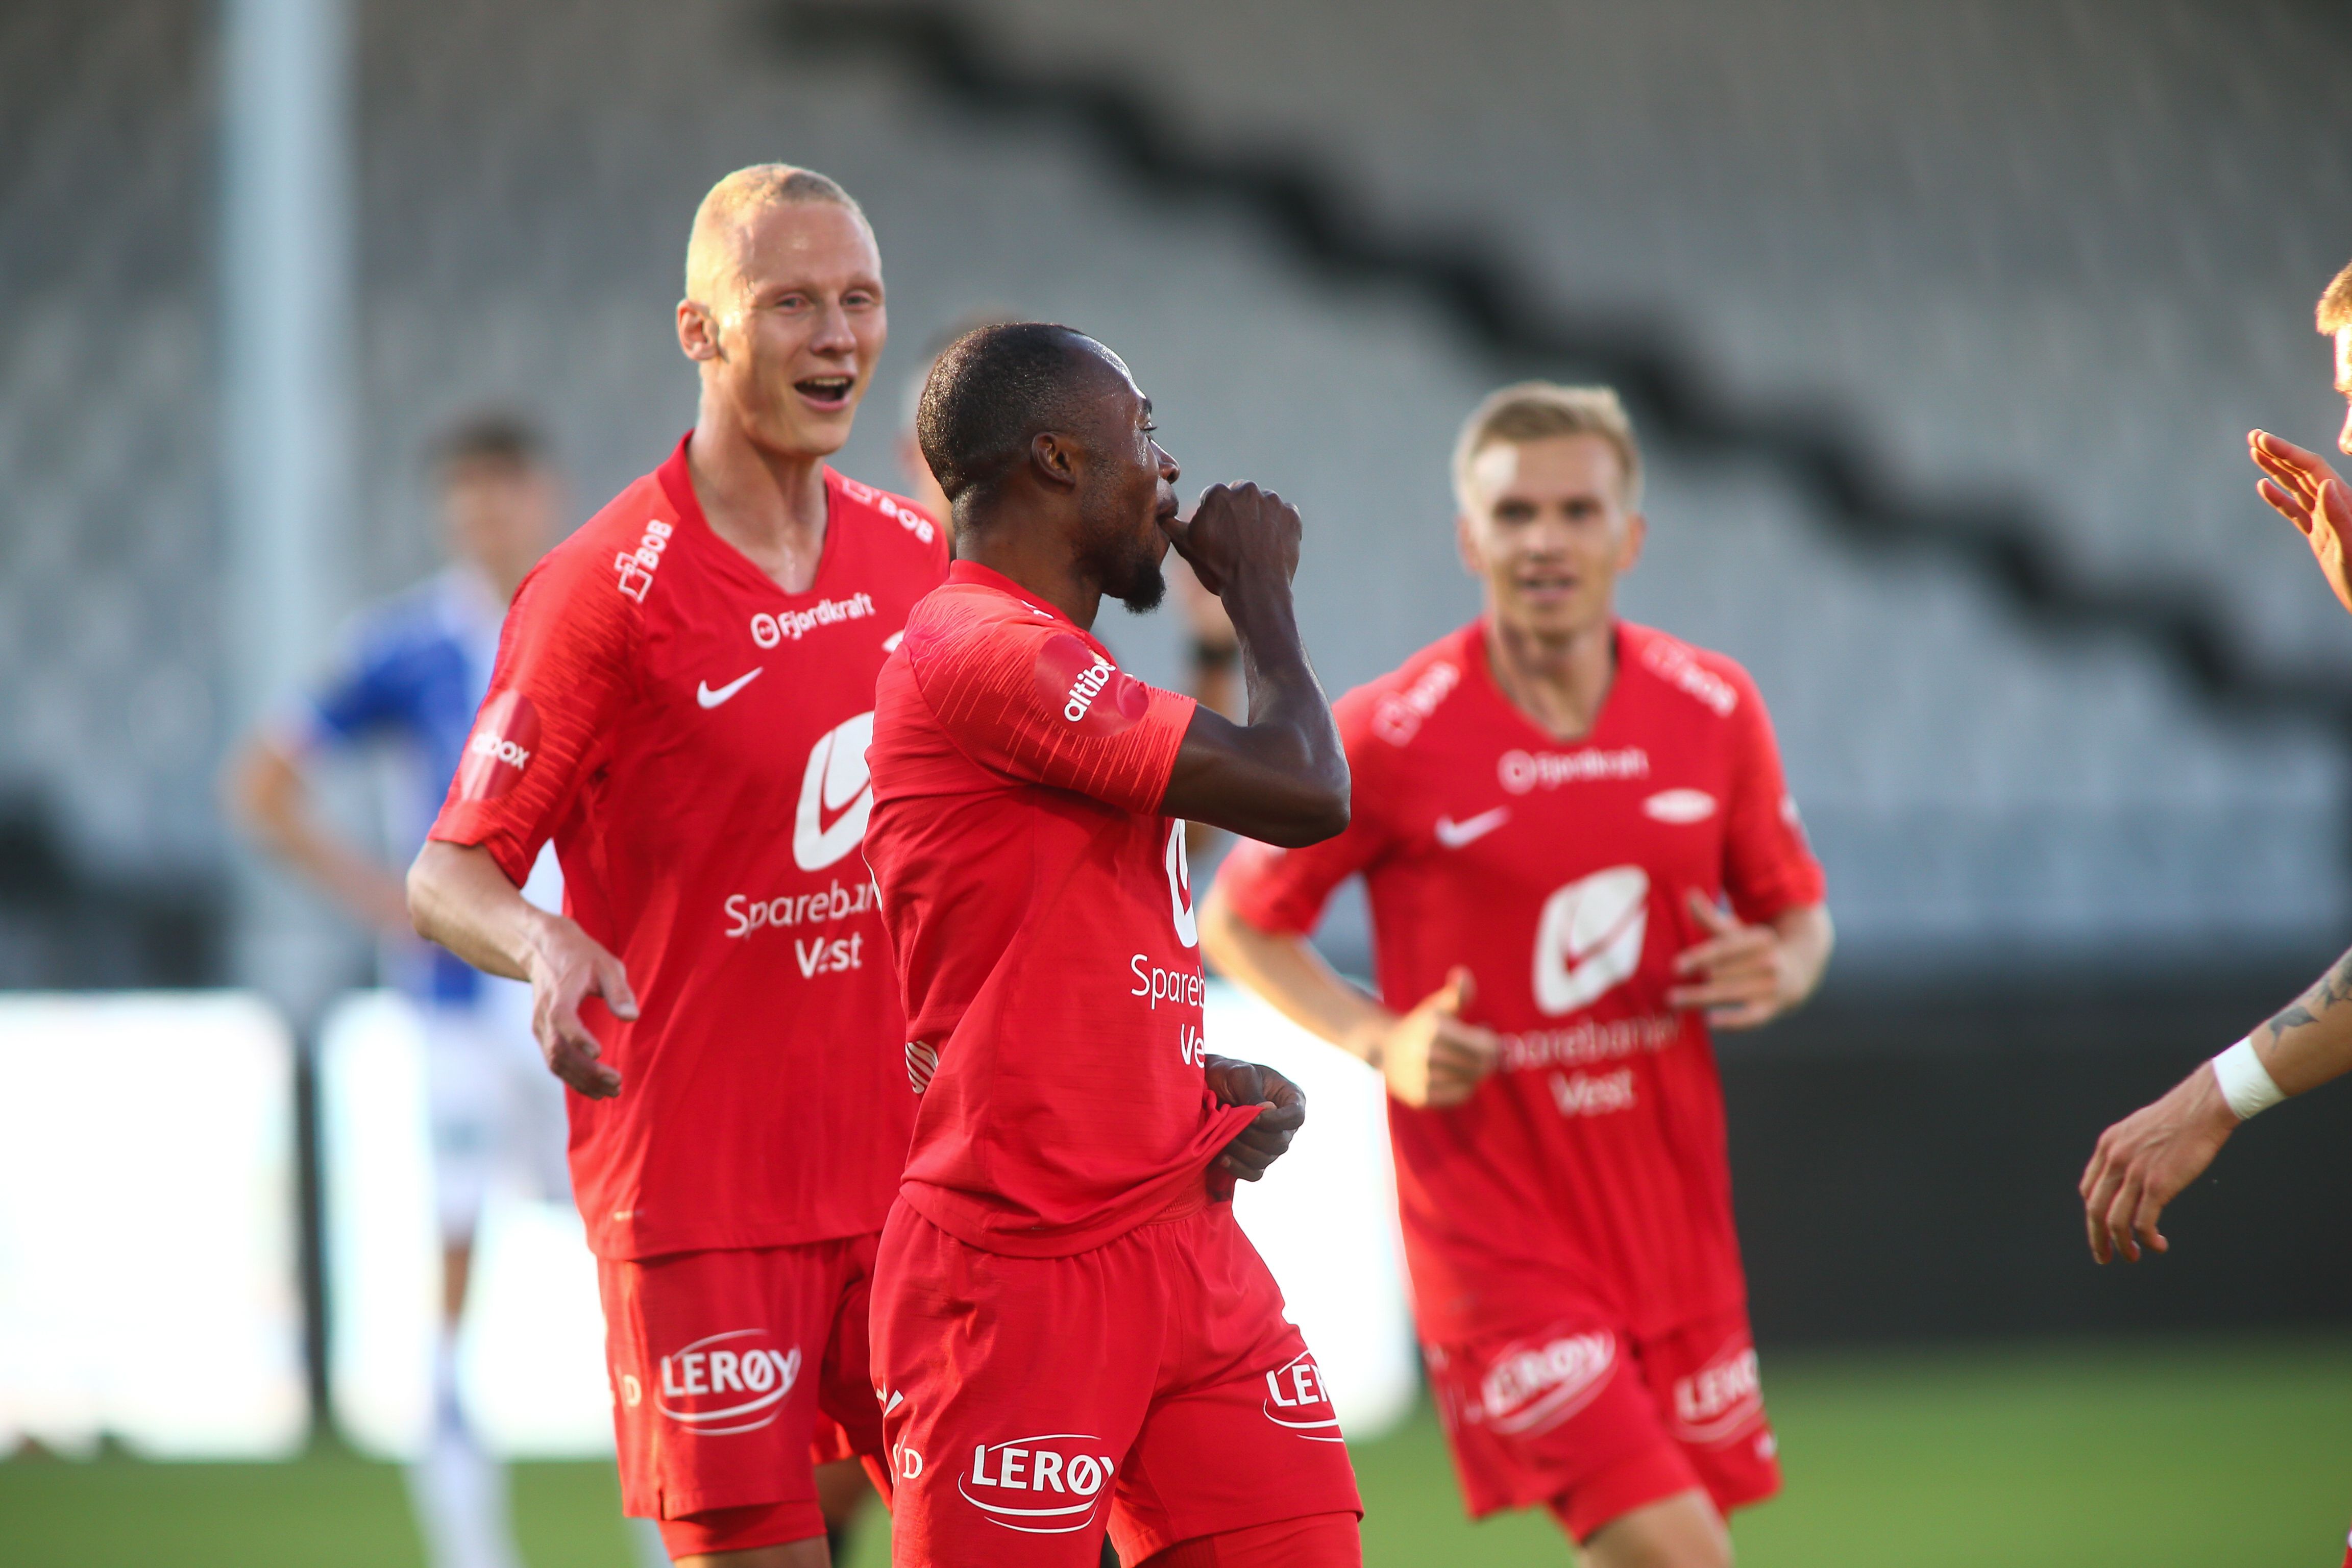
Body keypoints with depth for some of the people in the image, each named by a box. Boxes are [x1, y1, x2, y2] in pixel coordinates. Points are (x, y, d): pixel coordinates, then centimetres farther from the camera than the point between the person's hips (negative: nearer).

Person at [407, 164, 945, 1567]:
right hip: (697, 1183, -5)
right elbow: (448, 873, -10)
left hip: (918, 1173, 5)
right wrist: (546, 945, -30)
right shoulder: (606, 590, -10)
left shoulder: (923, 557, 8)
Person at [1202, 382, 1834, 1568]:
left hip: (1673, 1213, 5)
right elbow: (1236, 924, 1)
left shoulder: (1713, 710, 2)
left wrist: (1778, 970, -10)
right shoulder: (1388, 737, -10)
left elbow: (1799, 917, 14)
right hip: (1495, 1233, -5)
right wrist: (1380, 1040, -14)